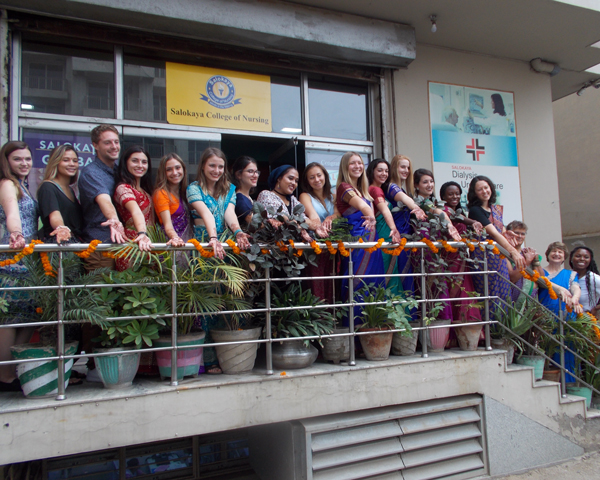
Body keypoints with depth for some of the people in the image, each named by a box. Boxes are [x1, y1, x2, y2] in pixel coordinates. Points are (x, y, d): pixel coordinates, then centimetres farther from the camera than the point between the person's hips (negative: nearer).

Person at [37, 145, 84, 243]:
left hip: (76, 242, 6)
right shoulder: (47, 187, -3)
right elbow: (54, 216, -20)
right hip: (57, 244, -6)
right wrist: (61, 228, -40)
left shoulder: (70, 190, 21)